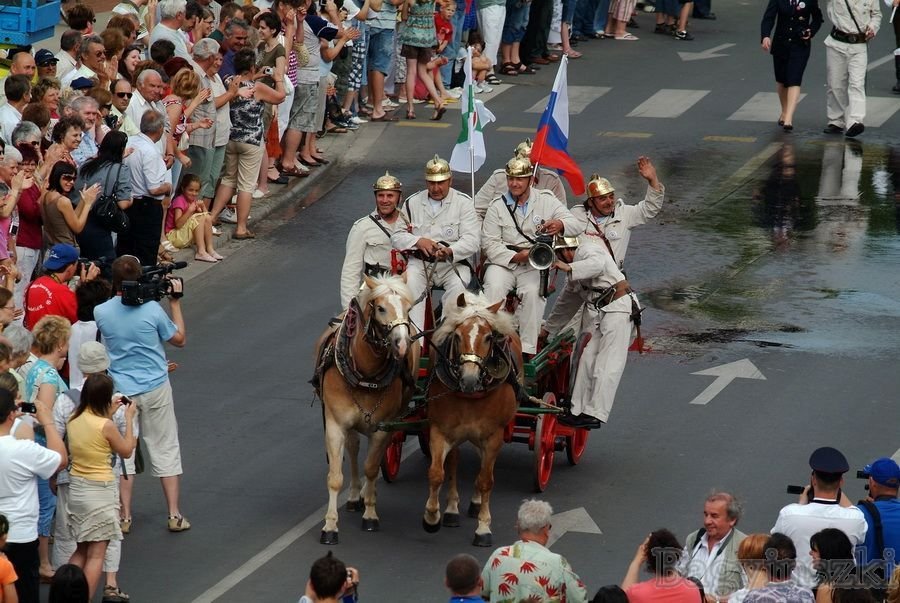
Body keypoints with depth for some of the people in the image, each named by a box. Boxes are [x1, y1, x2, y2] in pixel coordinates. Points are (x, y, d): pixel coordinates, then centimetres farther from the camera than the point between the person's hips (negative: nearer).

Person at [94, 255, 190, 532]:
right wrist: (175, 302, 10)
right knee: (165, 450, 8)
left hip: (119, 392, 1)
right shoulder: (152, 310, -13)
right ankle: (174, 515, 9)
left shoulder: (100, 312, -10)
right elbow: (179, 339, 2)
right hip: (155, 389, -1)